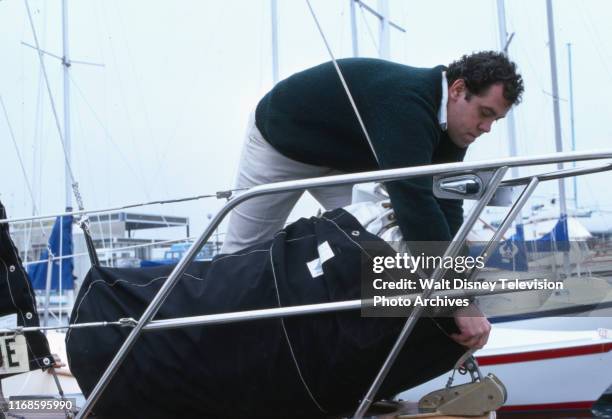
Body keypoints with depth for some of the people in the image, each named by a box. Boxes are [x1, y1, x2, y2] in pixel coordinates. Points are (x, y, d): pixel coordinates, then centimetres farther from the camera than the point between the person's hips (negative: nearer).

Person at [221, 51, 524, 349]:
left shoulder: (451, 122, -15)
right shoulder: (406, 103, -42)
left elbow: (446, 207, -15)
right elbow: (414, 202, -51)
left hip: (341, 160, 7)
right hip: (279, 139, -7)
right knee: (245, 250, 7)